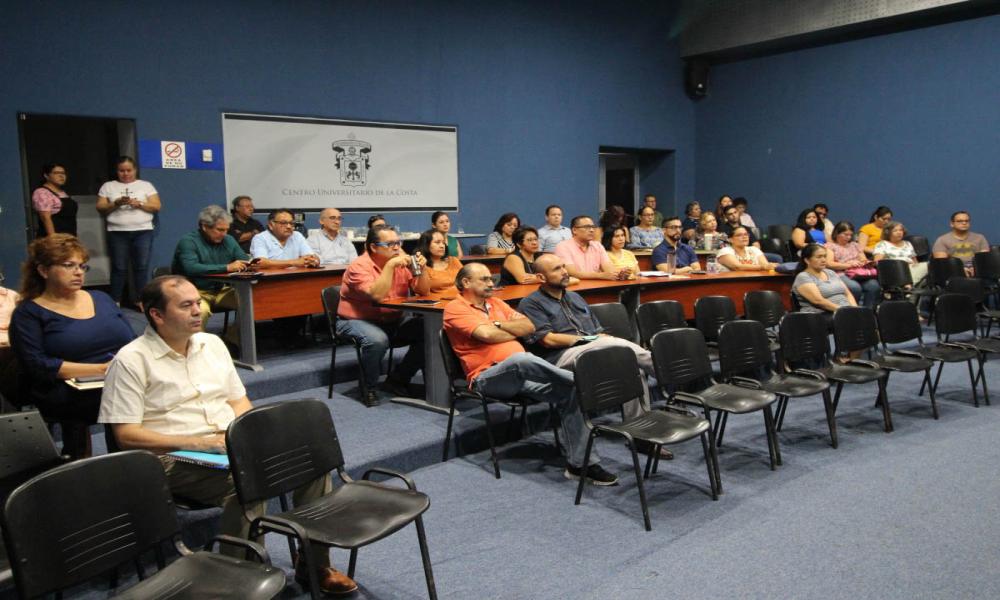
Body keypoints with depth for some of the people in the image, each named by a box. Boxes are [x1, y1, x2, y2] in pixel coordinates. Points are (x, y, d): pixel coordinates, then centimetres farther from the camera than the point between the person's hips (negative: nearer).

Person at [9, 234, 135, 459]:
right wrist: (101, 369, -15)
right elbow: (37, 366, -7)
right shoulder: (29, 313, 6)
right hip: (70, 395, -4)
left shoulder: (101, 299, 21)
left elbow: (134, 342, 19)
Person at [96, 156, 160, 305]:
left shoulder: (146, 185, 11)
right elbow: (100, 208, 5)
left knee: (142, 267, -3)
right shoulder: (108, 186, 12)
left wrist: (139, 204, -13)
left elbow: (156, 206, 2)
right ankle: (115, 302, 7)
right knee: (119, 268, 0)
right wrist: (116, 203, -12)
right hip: (117, 233, 0)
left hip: (143, 232, 0)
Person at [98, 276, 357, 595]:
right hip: (177, 458, -6)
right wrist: (200, 442, -19)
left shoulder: (212, 343, 13)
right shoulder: (131, 360, -6)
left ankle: (315, 566, -1)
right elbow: (126, 434, -11)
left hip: (234, 446, 6)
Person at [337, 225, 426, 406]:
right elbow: (377, 295, -32)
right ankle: (369, 388, -9)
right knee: (377, 339, -36)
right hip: (357, 320, -6)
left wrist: (421, 269, -15)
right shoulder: (359, 266, -16)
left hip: (393, 321, 6)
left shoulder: (401, 262, 2)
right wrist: (390, 265, -32)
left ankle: (397, 380, 3)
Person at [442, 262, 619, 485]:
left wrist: (499, 324, -1)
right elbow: (486, 334, -13)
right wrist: (515, 332, 5)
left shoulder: (496, 303, 25)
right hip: (488, 377, -7)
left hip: (520, 375, 7)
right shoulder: (455, 308, 3)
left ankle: (579, 462, -14)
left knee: (569, 393, -17)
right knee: (521, 359, -40)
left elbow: (529, 327, 14)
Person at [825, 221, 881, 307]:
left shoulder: (855, 245, 27)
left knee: (874, 285, -28)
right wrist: (848, 265, -11)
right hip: (841, 275, -5)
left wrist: (865, 263, -1)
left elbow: (864, 260, 25)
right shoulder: (830, 246, 10)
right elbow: (829, 264, -4)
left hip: (860, 274, 5)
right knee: (855, 287, -37)